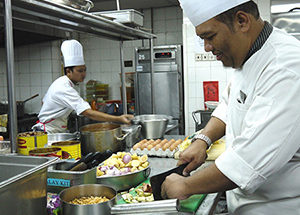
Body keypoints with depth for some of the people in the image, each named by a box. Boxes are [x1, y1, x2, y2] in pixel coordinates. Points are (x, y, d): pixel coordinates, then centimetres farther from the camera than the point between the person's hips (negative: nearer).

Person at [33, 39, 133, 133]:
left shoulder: (60, 82, 4)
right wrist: (118, 119, -43)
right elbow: (88, 113, -37)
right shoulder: (65, 89, -27)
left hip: (58, 132, 9)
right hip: (48, 132, -9)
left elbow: (44, 101, 18)